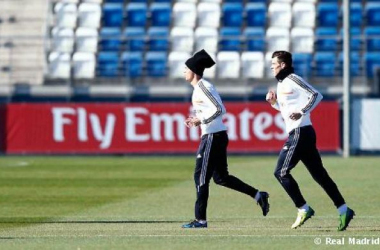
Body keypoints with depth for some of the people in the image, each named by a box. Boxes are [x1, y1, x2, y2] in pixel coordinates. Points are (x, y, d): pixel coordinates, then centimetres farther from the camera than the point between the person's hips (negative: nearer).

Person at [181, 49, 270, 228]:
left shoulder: (203, 87, -14)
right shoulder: (199, 88, 15)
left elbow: (220, 109, -22)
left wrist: (201, 121, -21)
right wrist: (196, 121, 10)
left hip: (213, 137, -10)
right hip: (217, 136, 10)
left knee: (201, 176, -6)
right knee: (220, 177, 14)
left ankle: (200, 219, -3)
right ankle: (258, 195, 15)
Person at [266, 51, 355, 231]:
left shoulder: (293, 80, -8)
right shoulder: (281, 84, 19)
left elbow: (316, 95, -16)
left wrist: (301, 112, -24)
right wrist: (274, 103, 11)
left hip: (301, 133, -10)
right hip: (296, 133, 10)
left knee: (281, 172, -9)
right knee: (319, 174, 7)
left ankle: (304, 209, -7)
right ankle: (343, 210, 5)